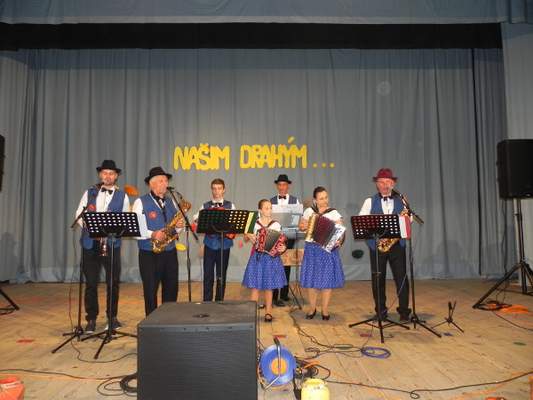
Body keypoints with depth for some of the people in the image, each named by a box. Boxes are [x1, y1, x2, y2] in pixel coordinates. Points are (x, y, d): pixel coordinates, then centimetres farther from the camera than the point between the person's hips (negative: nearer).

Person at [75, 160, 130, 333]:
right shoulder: (89, 192, 8)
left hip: (112, 244, 0)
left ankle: (112, 316, 25)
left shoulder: (122, 196, 5)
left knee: (113, 282, 7)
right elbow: (79, 214, 6)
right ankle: (91, 319, 20)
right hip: (90, 243, 1)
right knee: (90, 283, 5)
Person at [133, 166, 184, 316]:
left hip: (170, 252, 5)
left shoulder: (171, 201, 12)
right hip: (150, 254, -5)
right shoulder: (141, 202, -4)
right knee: (150, 291, 5)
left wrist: (178, 226, -6)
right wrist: (152, 234, -24)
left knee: (171, 290, 11)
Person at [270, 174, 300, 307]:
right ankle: (275, 296, 1)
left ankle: (284, 293, 23)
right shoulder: (271, 201, 6)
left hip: (289, 235, 1)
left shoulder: (295, 200, 6)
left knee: (286, 264, 11)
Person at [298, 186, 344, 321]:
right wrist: (303, 226, -9)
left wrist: (339, 240, -28)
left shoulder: (333, 213, -2)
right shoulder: (309, 211, 5)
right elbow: (301, 226, 14)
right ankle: (312, 308, 22)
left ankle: (325, 310, 17)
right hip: (311, 248, 2)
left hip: (328, 248, -2)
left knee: (327, 279, 2)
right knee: (312, 279, 6)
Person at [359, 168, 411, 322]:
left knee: (401, 278, 0)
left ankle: (404, 311, 14)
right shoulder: (370, 202, 6)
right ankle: (381, 312, 18)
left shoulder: (401, 201, 11)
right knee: (378, 280, 5)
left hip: (397, 244, 1)